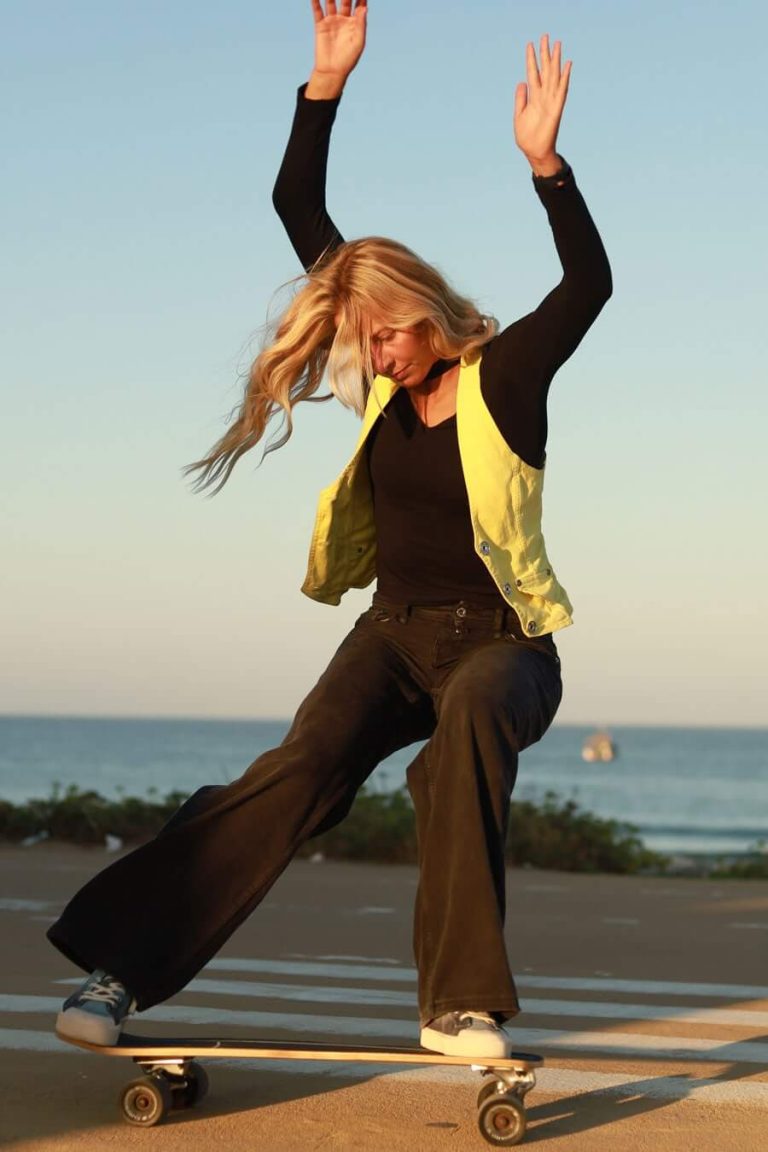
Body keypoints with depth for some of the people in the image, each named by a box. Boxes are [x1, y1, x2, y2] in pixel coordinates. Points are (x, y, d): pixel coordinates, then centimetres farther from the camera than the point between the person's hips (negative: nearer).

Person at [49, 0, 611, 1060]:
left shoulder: (503, 375, -8)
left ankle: (460, 1004, -38)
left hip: (501, 642, -3)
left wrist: (545, 161, -38)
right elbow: (298, 210, 3)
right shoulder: (381, 372, 3)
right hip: (394, 632, 4)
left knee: (471, 715, -39)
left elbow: (588, 285, -27)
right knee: (306, 764, -24)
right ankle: (120, 963, -27)